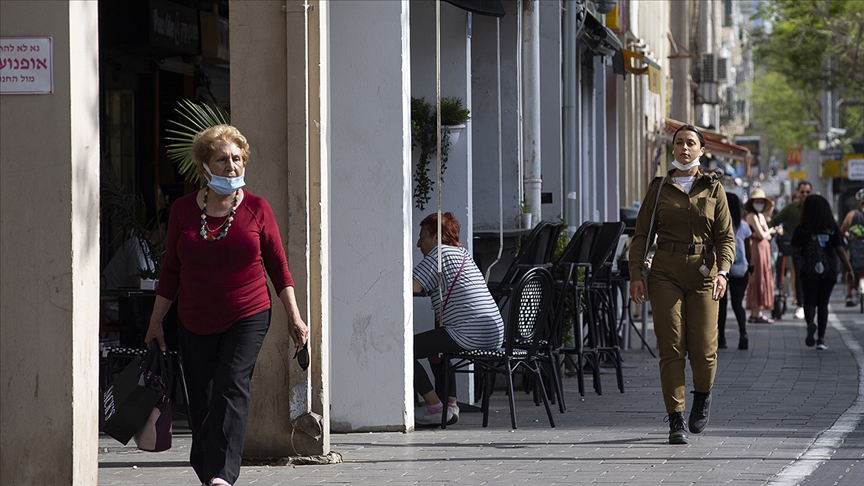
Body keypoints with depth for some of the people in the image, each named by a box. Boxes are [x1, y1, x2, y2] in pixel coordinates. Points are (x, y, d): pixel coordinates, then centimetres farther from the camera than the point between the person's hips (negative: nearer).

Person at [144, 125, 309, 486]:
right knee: (201, 401, 1)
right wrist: (156, 321, 10)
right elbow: (171, 271, 10)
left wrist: (294, 317, 2)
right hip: (196, 321, 2)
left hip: (249, 316, -2)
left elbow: (278, 266, 5)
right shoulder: (183, 210, 2)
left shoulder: (257, 209, -1)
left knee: (231, 385, -19)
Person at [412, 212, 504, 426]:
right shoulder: (464, 253, 24)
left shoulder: (441, 253, -4)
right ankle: (450, 404, 23)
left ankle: (435, 408, -6)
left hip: (469, 334, -10)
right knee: (435, 348, 35)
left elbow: (413, 287, -14)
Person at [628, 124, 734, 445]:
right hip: (666, 273, 0)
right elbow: (641, 235, 7)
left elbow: (726, 237, 4)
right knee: (671, 347, -7)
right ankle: (676, 421, -5)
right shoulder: (659, 188, 8)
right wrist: (635, 275, -3)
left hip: (703, 273, 0)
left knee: (703, 347, -4)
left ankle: (702, 396, 28)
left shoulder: (713, 189, 8)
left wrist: (722, 271, -12)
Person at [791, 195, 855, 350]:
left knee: (809, 302, 4)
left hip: (809, 271, -2)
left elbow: (796, 250, -3)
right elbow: (840, 250, -6)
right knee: (823, 303, 11)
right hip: (829, 271, 2)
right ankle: (821, 339, 11)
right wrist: (849, 269, -1)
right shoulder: (833, 228, -2)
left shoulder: (802, 229, -5)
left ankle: (810, 323, -30)